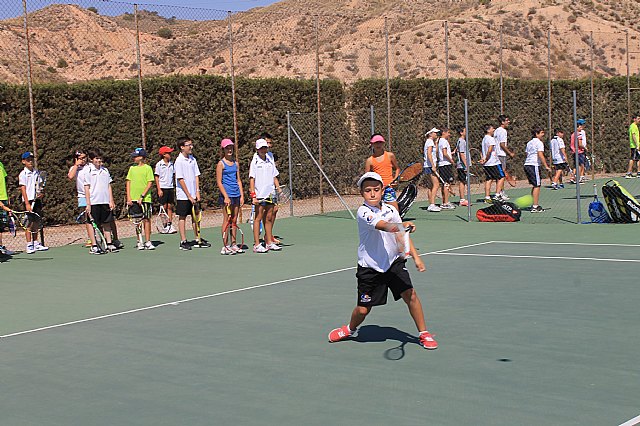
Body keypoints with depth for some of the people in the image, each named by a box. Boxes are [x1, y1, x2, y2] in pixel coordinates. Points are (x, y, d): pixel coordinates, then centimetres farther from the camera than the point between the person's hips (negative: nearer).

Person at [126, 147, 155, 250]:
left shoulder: (147, 168, 0)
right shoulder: (132, 168, 11)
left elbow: (150, 183, -5)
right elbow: (128, 183, 11)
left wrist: (142, 197, -11)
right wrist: (129, 197, 0)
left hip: (144, 199, -3)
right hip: (133, 199, 4)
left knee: (146, 219, -3)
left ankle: (148, 242, 2)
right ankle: (140, 242, 14)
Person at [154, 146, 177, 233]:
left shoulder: (171, 164, 8)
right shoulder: (159, 164, -6)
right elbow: (156, 177, -5)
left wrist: (174, 186, 9)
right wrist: (159, 189, -10)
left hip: (170, 187, 5)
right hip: (162, 188, -5)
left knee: (170, 206, 4)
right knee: (164, 207, -1)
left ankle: (170, 225, 6)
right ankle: (164, 226, 5)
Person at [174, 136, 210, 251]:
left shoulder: (193, 159, 7)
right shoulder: (179, 161, -12)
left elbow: (196, 176, 8)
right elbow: (180, 180, -14)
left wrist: (197, 192, -1)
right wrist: (189, 196, -14)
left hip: (193, 195, 6)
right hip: (183, 195, -6)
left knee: (195, 216, 11)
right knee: (182, 217, 2)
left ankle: (198, 240, 19)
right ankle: (183, 241, 8)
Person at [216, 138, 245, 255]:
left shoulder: (235, 163, 13)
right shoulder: (221, 164, -4)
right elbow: (219, 182, -8)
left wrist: (242, 195, 8)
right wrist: (226, 196, -15)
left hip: (236, 195, 6)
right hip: (227, 195, -6)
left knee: (234, 220, 9)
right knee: (227, 220, -5)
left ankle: (233, 244, 15)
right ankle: (225, 247, -2)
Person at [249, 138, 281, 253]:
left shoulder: (270, 162, 12)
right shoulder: (255, 163, -4)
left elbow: (274, 177, 18)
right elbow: (252, 179, -8)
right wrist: (253, 195, -14)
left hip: (270, 194, 6)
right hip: (259, 195, -6)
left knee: (269, 218, 10)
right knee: (258, 218, -3)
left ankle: (269, 242, 17)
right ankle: (257, 245, -2)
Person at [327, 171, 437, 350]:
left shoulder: (391, 210, 1)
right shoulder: (363, 212, -15)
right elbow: (383, 226, -34)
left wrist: (415, 256, 0)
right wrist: (402, 226, -53)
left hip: (394, 262, 4)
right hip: (370, 267, -3)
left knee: (410, 295, -10)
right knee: (363, 309, 4)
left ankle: (423, 333, 6)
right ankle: (350, 329, 36)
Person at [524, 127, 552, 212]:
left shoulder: (529, 143, 18)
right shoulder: (539, 143, -7)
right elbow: (540, 155, -16)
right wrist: (546, 166, -17)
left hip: (527, 164, 9)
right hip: (534, 165, -9)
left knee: (534, 185, 16)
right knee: (537, 186, -6)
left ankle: (535, 205, 18)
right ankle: (535, 207, -9)